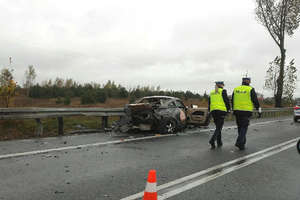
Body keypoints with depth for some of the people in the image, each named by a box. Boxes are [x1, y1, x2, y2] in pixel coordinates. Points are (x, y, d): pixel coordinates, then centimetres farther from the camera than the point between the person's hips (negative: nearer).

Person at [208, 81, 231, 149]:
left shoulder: (211, 93, 16)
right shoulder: (223, 91, 0)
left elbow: (209, 103, 16)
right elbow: (226, 101, -5)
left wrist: (210, 111, 19)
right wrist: (228, 109, 5)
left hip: (213, 110, 6)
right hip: (221, 110, -5)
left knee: (218, 127, 16)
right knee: (219, 127, -6)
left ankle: (219, 143, 19)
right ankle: (212, 140, -24)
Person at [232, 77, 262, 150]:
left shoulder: (236, 89, 9)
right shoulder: (250, 90, -4)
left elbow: (232, 101, 14)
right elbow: (255, 101, -5)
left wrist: (233, 110, 23)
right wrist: (259, 110, 3)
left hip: (237, 111, 4)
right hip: (246, 111, -4)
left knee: (240, 127, 15)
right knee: (244, 127, -1)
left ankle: (242, 142, 24)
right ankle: (239, 142, -13)